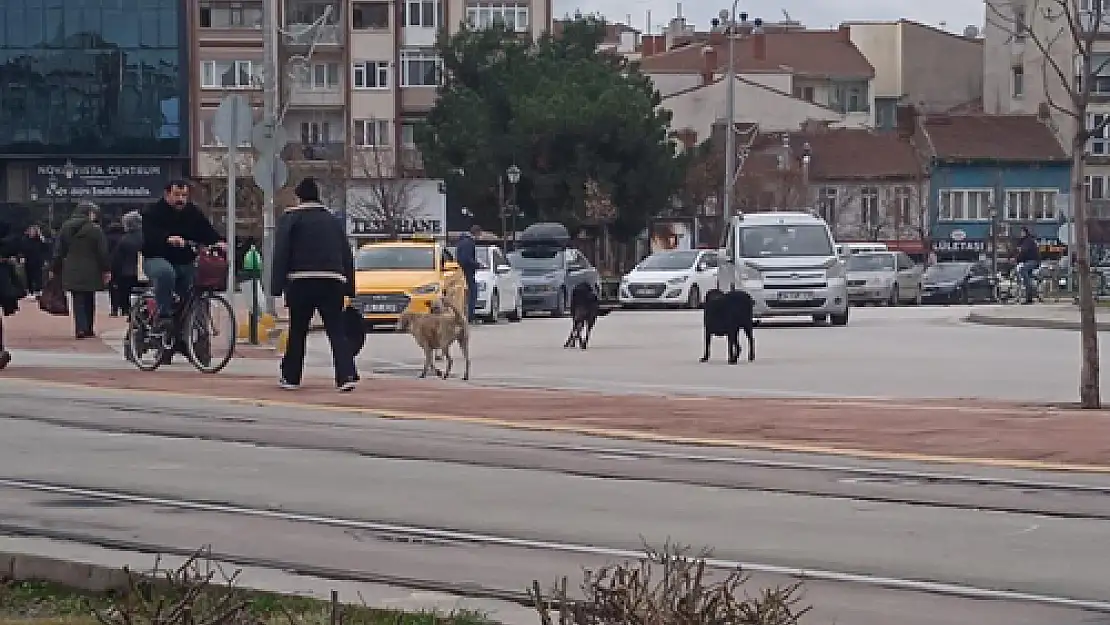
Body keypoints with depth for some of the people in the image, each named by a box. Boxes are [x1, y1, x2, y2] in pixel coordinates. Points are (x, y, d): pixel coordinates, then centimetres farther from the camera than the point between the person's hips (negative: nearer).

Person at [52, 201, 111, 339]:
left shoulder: (65, 228, 7)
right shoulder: (95, 229, -7)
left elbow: (59, 251, 10)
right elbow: (102, 252, -6)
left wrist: (56, 268, 15)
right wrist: (106, 270, 1)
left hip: (71, 271, 2)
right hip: (90, 271, -2)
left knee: (78, 301, 2)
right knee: (88, 301, 9)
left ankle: (81, 329, -11)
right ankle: (88, 329, 12)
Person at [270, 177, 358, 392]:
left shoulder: (290, 218, 5)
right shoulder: (332, 219, 20)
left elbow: (281, 253, -4)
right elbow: (347, 255, 18)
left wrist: (277, 286, -6)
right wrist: (349, 288, 19)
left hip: (302, 281, -3)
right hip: (333, 282, 3)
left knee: (297, 332, 8)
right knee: (337, 331, -1)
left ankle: (291, 377, 14)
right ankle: (346, 376, -16)